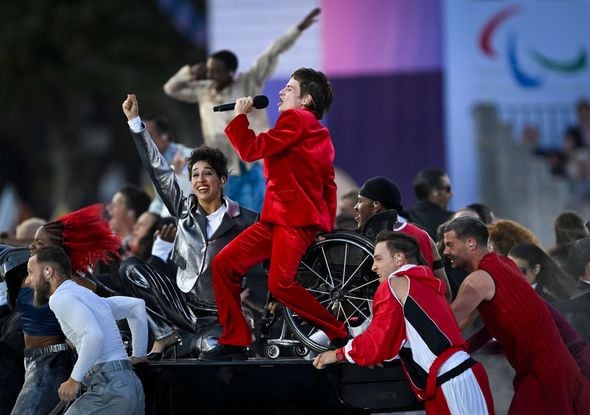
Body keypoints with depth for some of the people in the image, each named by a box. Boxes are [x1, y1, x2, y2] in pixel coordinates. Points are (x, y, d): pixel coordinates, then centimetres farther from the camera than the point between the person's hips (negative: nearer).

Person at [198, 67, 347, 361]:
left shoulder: (296, 120, -7)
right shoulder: (318, 133, 24)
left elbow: (252, 149, -13)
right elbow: (328, 184, 23)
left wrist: (240, 115, 0)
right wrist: (326, 225, 22)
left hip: (295, 222, -10)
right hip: (276, 219, 10)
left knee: (280, 285, -23)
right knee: (224, 264, 1)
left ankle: (340, 334, -10)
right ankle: (234, 342, 2)